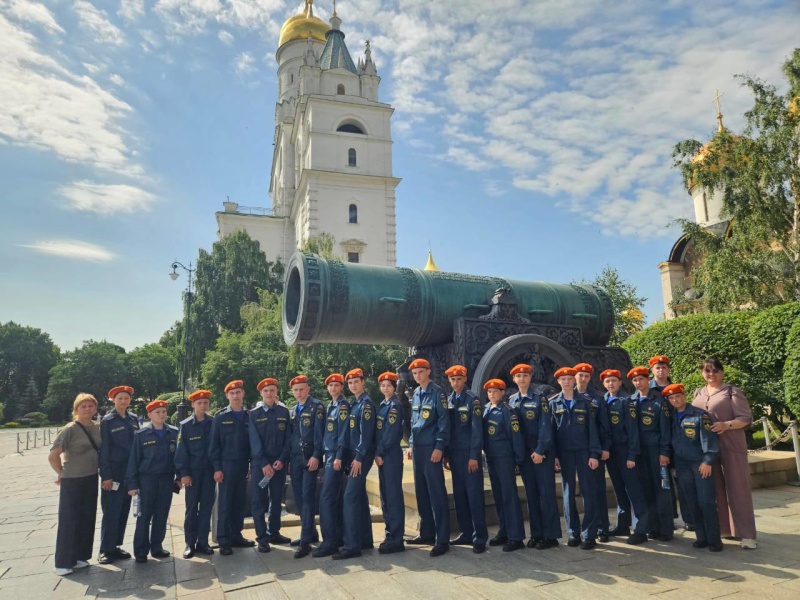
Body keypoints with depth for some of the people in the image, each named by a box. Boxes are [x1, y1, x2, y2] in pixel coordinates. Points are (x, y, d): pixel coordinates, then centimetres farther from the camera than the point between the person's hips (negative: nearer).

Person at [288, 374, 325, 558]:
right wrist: (288, 458, 13)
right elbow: (290, 435, 18)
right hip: (295, 458, 7)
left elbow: (319, 432, -11)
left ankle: (305, 541, -5)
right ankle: (311, 532, 24)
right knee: (299, 497, 10)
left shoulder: (316, 406, -4)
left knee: (308, 497, -8)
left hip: (309, 457, -7)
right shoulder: (293, 411, 17)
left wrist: (316, 455, -19)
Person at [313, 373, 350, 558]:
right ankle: (340, 537, 20)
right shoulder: (330, 406, 16)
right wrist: (327, 455, 15)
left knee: (326, 497, -10)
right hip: (329, 453, 9)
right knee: (336, 497, 12)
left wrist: (339, 457, -21)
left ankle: (330, 542, -6)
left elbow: (344, 432, -16)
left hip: (337, 455, -9)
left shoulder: (343, 405, -10)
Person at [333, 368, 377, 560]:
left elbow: (366, 433, -18)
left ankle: (352, 545, -6)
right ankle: (364, 539, 22)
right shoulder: (355, 403, 16)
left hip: (362, 455, -9)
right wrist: (354, 456, 14)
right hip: (356, 454, 9)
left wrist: (359, 457, -20)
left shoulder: (366, 403, -12)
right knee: (360, 497, 13)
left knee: (350, 497, -10)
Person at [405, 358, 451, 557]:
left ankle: (442, 539, 0)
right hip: (417, 449, 8)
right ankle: (427, 533, 24)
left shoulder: (437, 393, -8)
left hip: (431, 449, -7)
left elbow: (444, 421, -12)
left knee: (437, 494, -5)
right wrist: (411, 445, 16)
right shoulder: (416, 395, 14)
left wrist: (439, 447, -17)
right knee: (421, 493, 13)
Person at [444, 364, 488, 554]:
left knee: (474, 495, -3)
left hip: (469, 453, -6)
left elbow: (477, 429, -11)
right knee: (459, 495, 10)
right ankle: (466, 533, 21)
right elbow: (447, 428, 12)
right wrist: (446, 454, 10)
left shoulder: (473, 400, -7)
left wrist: (474, 456, -15)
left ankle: (480, 537, 5)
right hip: (455, 453, 6)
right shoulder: (449, 401, 10)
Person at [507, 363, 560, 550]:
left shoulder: (540, 398, -5)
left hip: (542, 451, -4)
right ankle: (536, 533, 17)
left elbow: (545, 426, -10)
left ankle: (551, 535, 6)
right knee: (531, 493, 9)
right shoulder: (511, 401, 8)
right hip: (523, 452, 4)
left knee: (546, 492, -2)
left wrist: (540, 450, -16)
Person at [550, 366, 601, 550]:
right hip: (564, 453, 1)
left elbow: (592, 428, 1)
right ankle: (573, 533, 16)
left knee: (588, 491, 0)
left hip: (583, 451, -1)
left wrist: (594, 454, -6)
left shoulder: (584, 401, 3)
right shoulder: (553, 403, 5)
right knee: (568, 493, 6)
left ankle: (589, 534, 7)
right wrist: (553, 455, -2)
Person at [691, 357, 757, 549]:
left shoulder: (732, 392, -2)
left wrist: (726, 425, -23)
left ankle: (747, 534, 5)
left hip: (731, 447, -5)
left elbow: (746, 418, -8)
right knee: (715, 490, 10)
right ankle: (724, 528, 21)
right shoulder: (698, 394, 14)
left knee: (737, 489, -1)